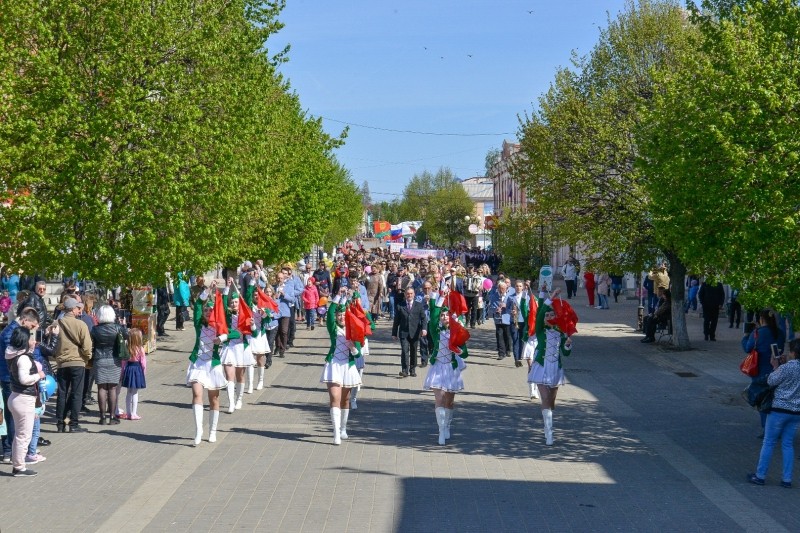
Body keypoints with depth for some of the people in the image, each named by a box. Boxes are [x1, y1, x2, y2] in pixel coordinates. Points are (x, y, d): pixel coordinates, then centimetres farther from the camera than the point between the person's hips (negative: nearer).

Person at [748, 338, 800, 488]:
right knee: (788, 444, 12)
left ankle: (760, 476, 10)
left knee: (769, 443, 5)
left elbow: (771, 382, -5)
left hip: (779, 409, -5)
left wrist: (776, 366, 8)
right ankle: (786, 479, 10)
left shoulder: (786, 367, -17)